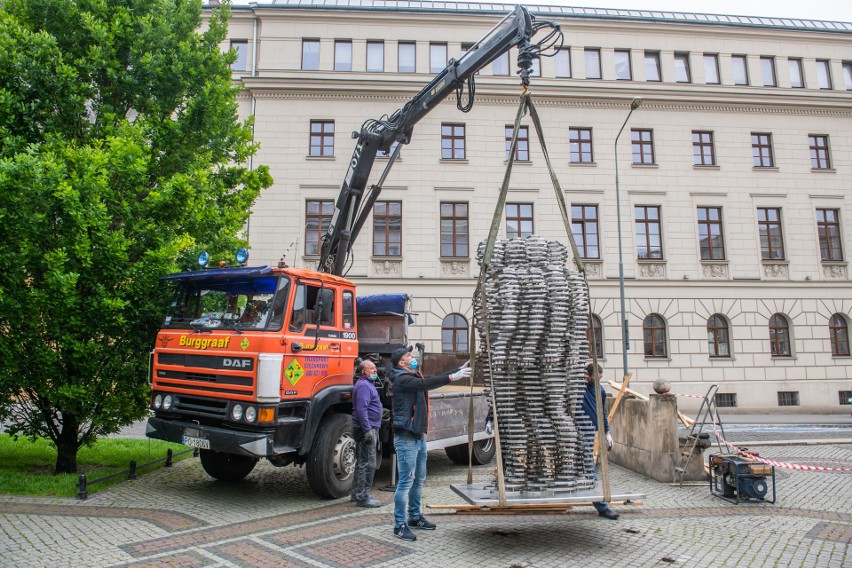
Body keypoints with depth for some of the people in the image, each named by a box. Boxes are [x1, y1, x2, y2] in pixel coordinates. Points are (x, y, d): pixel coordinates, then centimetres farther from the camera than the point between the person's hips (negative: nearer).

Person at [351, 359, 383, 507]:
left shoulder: (368, 384, 19)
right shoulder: (363, 385, -15)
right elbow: (361, 409, -24)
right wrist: (368, 430, -26)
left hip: (368, 428, 11)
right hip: (366, 428, -11)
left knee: (362, 462, 17)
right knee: (368, 464, -7)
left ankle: (357, 494, 26)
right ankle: (362, 497, -2)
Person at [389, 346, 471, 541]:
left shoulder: (415, 377, 15)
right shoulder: (402, 379, -15)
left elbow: (433, 380, 15)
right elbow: (426, 384, -27)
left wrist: (459, 370, 7)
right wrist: (452, 377, -28)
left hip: (419, 436, 10)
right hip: (406, 438, -10)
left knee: (418, 479, 18)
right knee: (406, 481, -6)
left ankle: (415, 517, 31)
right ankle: (399, 525, 2)